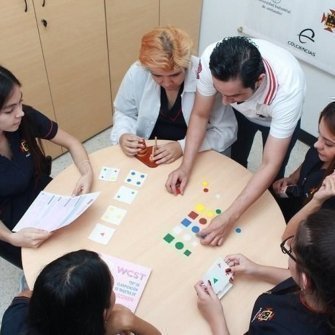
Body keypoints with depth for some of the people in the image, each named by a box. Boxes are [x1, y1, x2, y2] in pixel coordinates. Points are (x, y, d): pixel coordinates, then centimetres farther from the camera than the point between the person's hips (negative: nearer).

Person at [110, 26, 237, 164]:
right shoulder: (137, 73, -13)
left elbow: (226, 130, -14)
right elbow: (124, 113, 4)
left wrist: (183, 146, -24)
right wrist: (123, 136, -16)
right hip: (149, 153, 2)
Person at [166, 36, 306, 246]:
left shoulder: (288, 88, -46)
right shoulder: (211, 60, -40)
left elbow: (270, 165, -42)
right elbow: (200, 116, -22)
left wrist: (230, 218, -48)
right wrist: (186, 167, -33)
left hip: (279, 117, -2)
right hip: (243, 112, 3)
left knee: (272, 177, 13)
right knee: (235, 162, 19)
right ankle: (237, 193, 50)